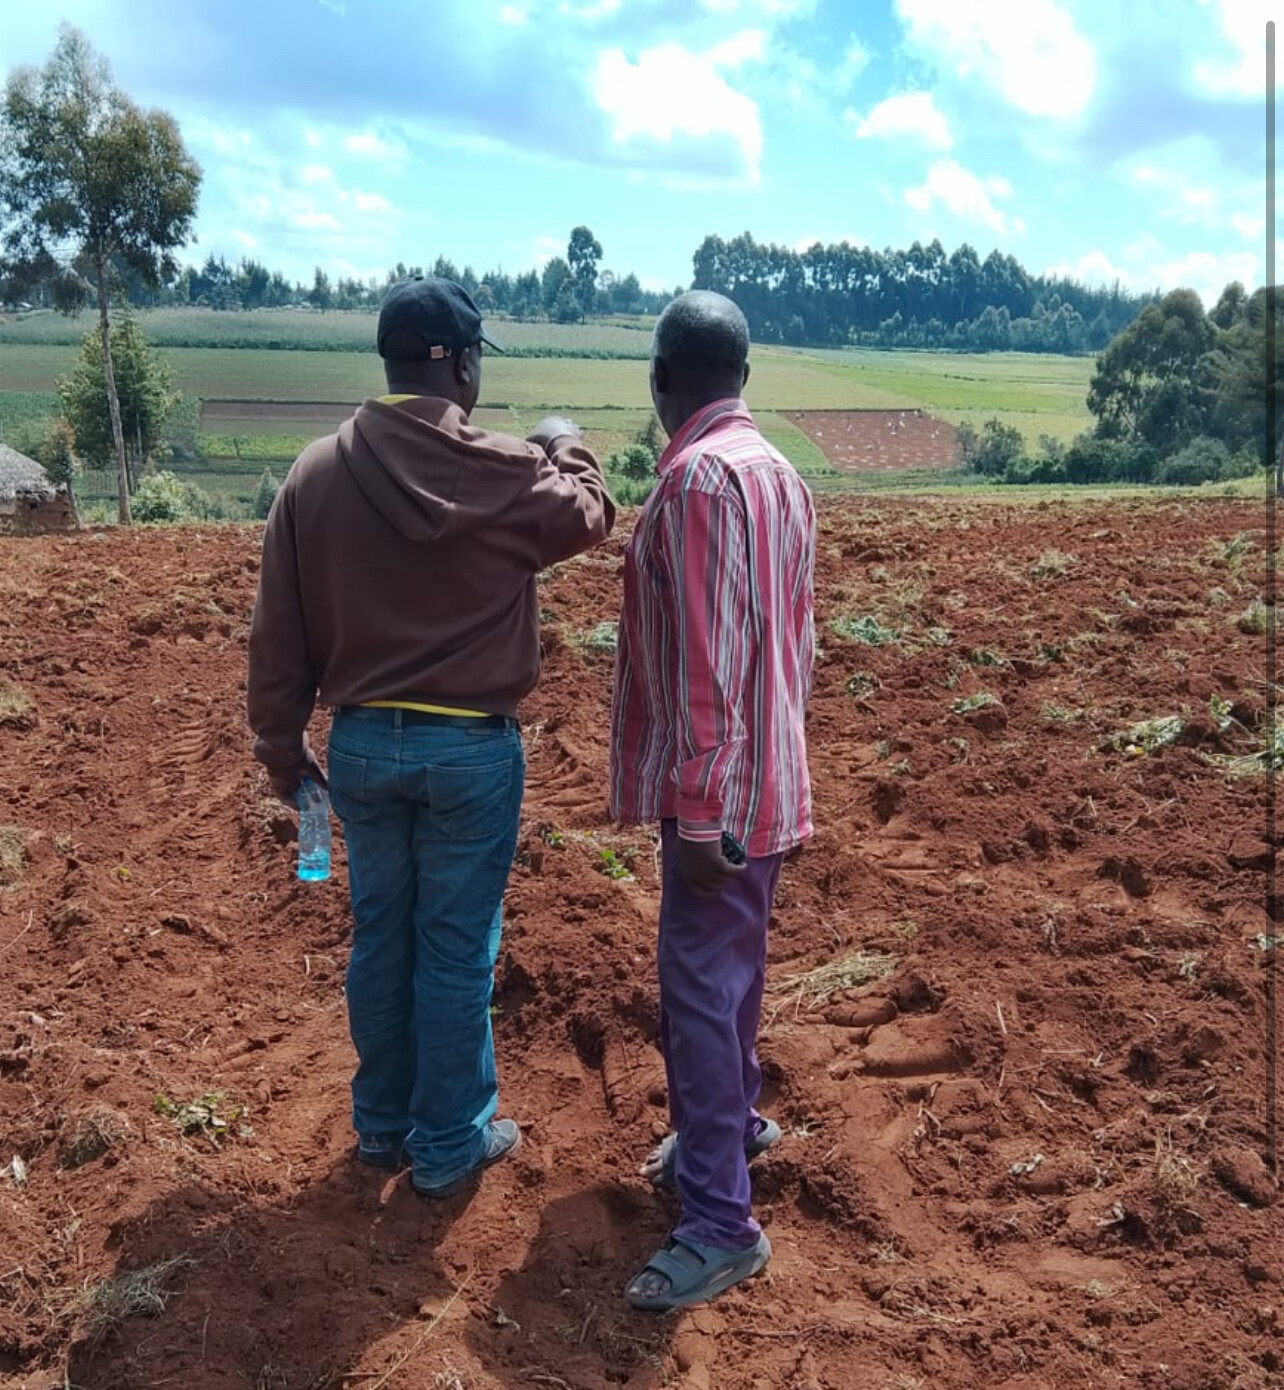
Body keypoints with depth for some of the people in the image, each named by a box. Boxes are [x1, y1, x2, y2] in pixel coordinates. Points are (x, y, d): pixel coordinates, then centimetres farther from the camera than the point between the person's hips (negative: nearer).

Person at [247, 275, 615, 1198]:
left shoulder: (316, 475, -3)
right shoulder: (508, 473, -14)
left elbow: (279, 635, 1)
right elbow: (591, 516, 9)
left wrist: (283, 747, 12)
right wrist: (567, 449, 29)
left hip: (360, 742, 4)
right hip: (471, 747, -4)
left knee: (380, 936, 18)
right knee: (457, 948, 9)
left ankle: (383, 1125, 34)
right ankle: (450, 1145, 24)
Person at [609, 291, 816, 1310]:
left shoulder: (700, 476, -18)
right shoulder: (779, 471, 10)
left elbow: (707, 662, -23)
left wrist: (698, 808, -21)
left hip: (722, 793, -9)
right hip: (773, 779, 10)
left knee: (700, 992, -1)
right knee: (729, 970, 22)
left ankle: (722, 1224, 10)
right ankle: (733, 1124, 41)